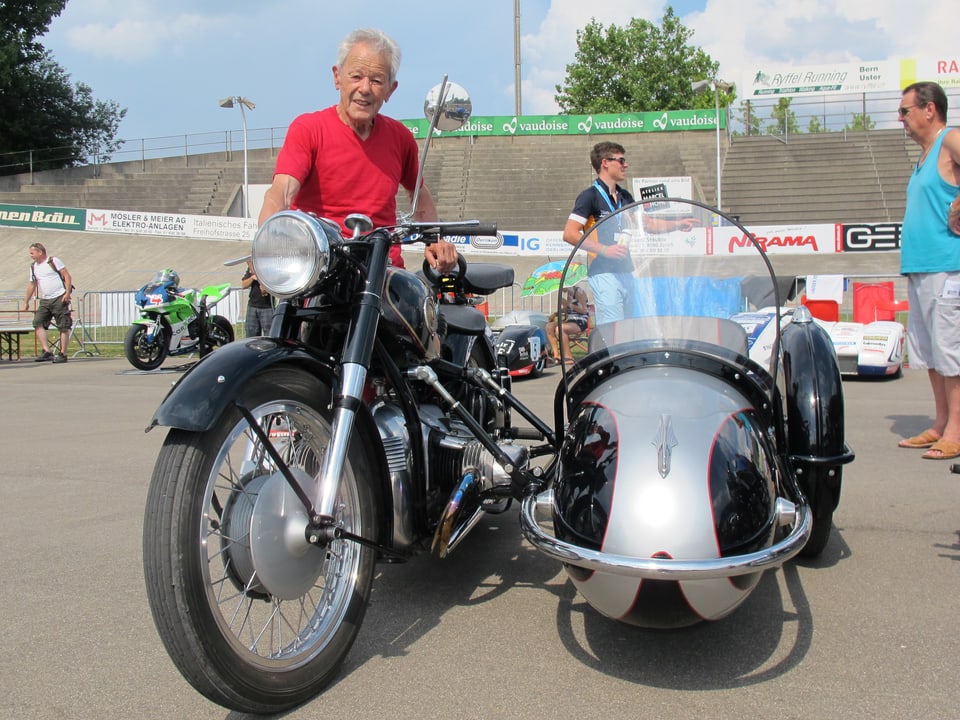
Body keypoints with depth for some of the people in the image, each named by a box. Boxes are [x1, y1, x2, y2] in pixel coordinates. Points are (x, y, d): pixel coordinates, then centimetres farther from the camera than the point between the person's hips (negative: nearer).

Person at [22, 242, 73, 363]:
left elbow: (67, 276, -6)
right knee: (38, 324, -10)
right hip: (44, 301, 6)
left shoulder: (54, 261, -1)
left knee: (64, 327, -5)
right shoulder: (33, 267, 16)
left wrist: (68, 293, -16)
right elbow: (31, 285, 25)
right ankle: (47, 352, -11)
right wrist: (26, 302, 25)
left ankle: (63, 354, 0)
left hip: (59, 298, -6)